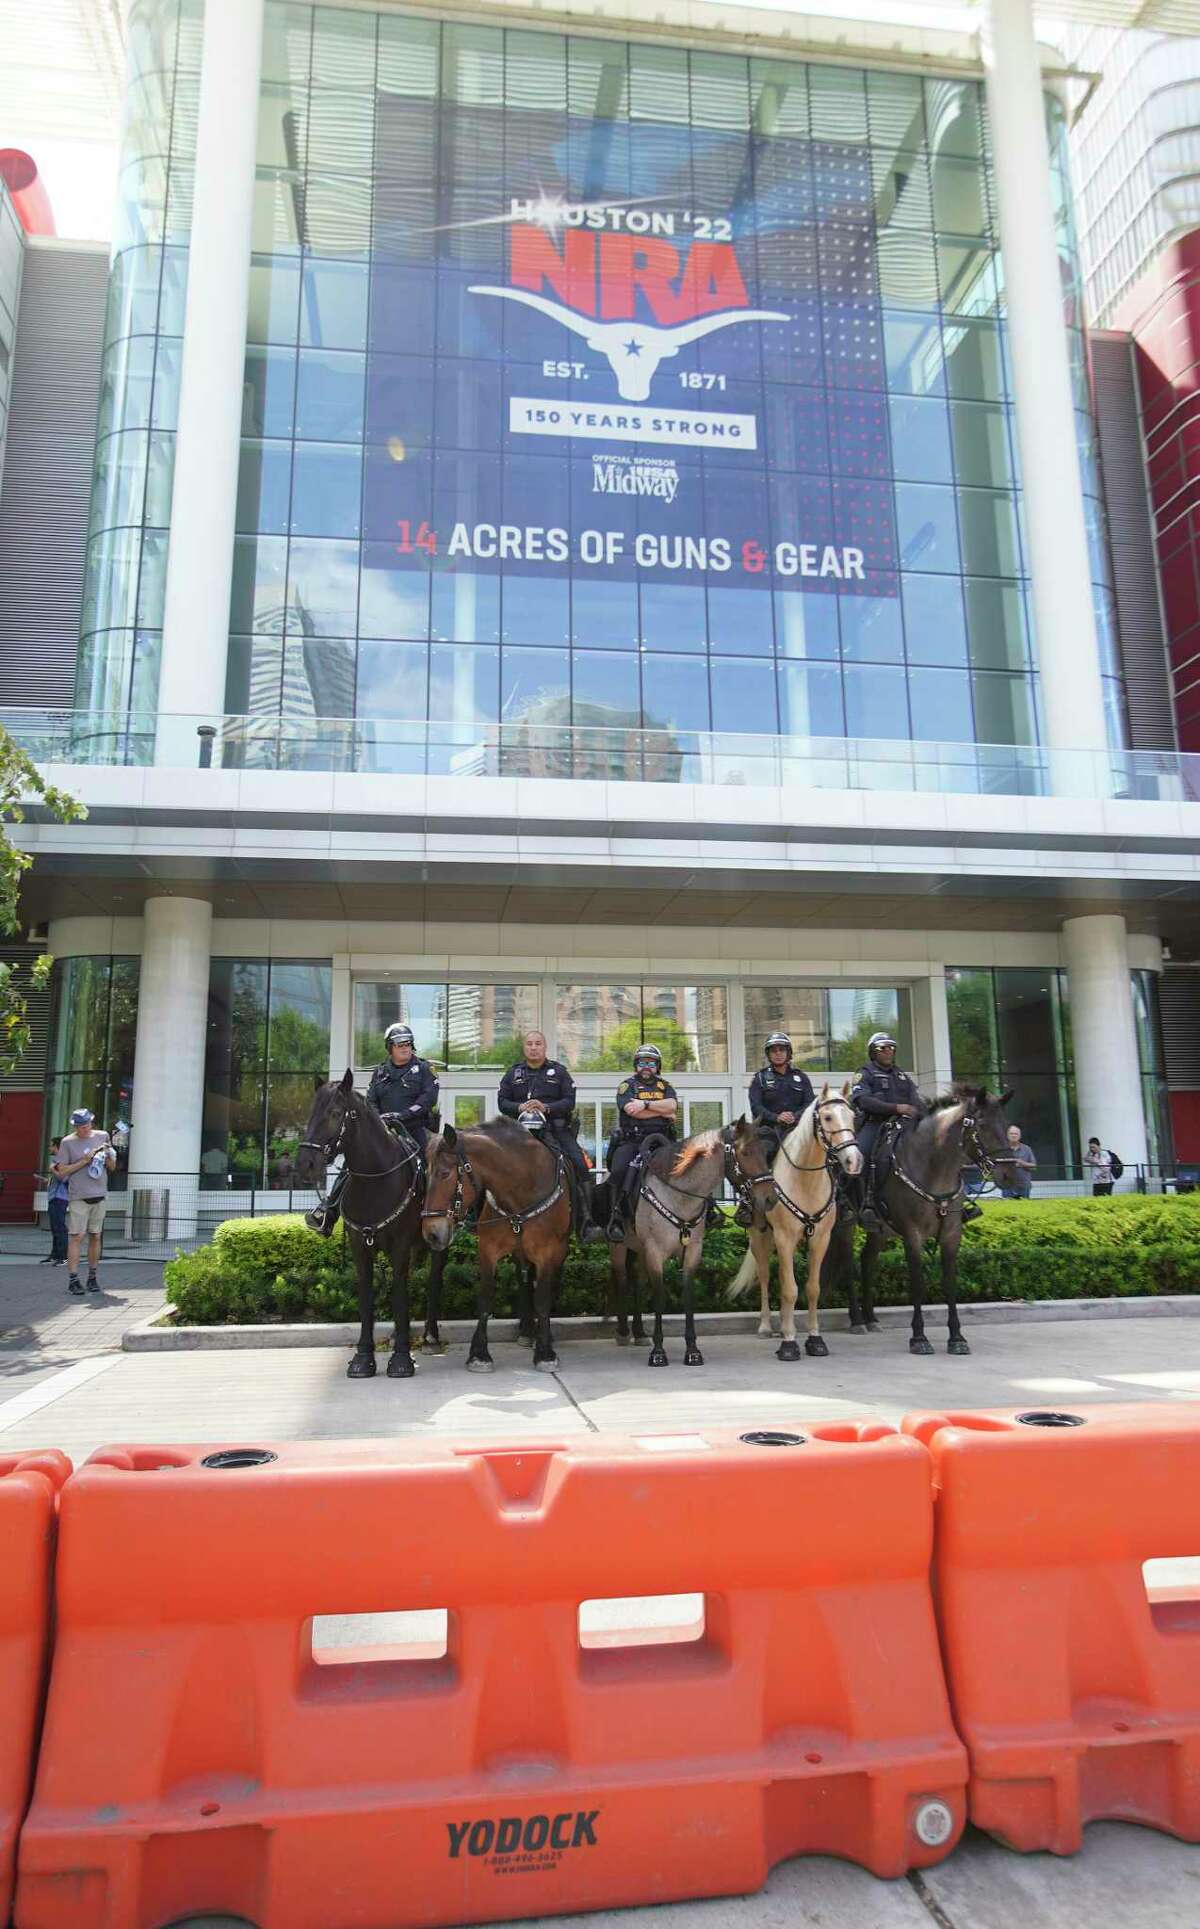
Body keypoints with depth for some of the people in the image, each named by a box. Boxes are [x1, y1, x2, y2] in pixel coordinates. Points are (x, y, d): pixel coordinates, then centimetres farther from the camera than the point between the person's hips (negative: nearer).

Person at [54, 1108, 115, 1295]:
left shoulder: (103, 1137, 11)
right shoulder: (67, 1142, 1)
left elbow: (112, 1167, 15)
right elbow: (61, 1172, -2)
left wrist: (107, 1156, -6)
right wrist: (84, 1162, -12)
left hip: (100, 1195, 3)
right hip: (78, 1196, -3)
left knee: (95, 1236, 7)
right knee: (76, 1236, -8)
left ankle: (92, 1277, 15)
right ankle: (73, 1279, -5)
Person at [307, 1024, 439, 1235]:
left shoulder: (423, 1068, 5)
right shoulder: (380, 1072, 17)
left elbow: (429, 1097, -7)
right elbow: (370, 1102, 12)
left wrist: (403, 1114, -18)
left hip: (414, 1130, -3)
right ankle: (327, 1214, -10)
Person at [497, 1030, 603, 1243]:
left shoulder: (559, 1071, 11)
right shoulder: (514, 1072, 15)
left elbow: (569, 1101, 1)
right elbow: (502, 1101, 9)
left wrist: (546, 1108, -17)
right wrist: (519, 1107, -13)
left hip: (556, 1128, -1)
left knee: (580, 1166, -17)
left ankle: (585, 1226, -15)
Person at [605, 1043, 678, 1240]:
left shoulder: (665, 1087, 20)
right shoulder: (627, 1085, 11)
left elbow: (672, 1106, -3)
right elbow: (631, 1110, -9)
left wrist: (645, 1104, -13)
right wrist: (663, 1112, -2)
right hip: (630, 1140, -2)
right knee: (618, 1170, -27)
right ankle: (615, 1216, -18)